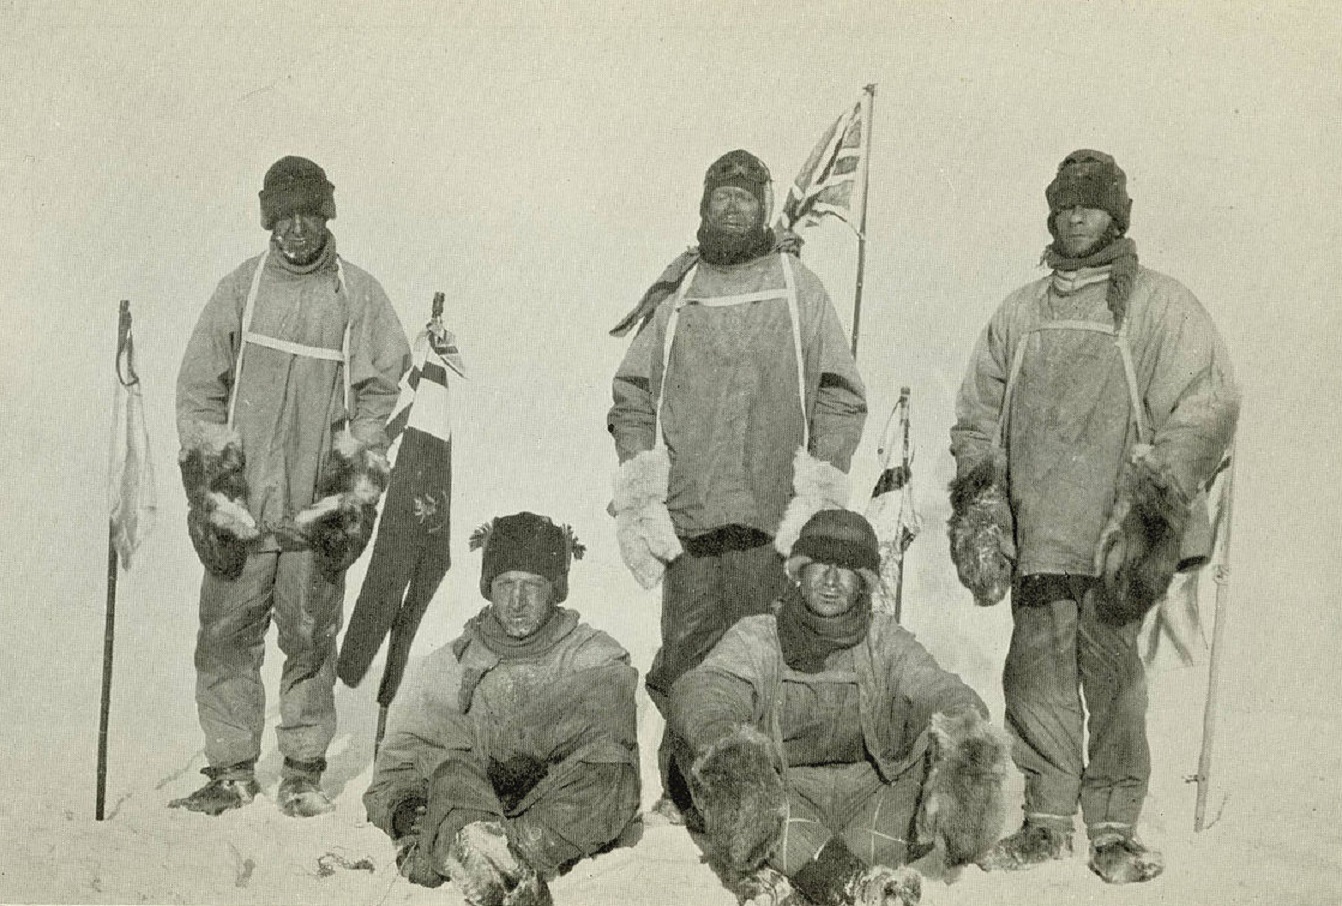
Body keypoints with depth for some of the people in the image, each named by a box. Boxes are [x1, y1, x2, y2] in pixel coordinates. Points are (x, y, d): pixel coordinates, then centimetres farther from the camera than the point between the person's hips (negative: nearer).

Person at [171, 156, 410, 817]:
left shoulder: (360, 297, 5)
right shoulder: (238, 291, 7)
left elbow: (378, 398, 3)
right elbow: (198, 395, 7)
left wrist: (355, 500, -4)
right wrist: (206, 495, 1)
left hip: (318, 511, -1)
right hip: (239, 507, 1)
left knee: (311, 642, 3)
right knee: (225, 640, 2)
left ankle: (303, 772, 15)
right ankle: (230, 773, 13)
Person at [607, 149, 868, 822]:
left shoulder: (800, 290, 11)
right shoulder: (674, 299, 16)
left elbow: (841, 397, 6)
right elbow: (631, 397, 14)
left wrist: (814, 493, -4)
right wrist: (641, 496, 3)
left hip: (774, 521, -2)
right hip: (685, 521, 2)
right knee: (683, 665, 1)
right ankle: (681, 794, 13)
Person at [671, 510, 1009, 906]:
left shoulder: (884, 641, 13)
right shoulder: (758, 637, 6)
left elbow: (937, 689, -4)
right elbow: (701, 690, -13)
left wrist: (963, 722, -30)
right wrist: (717, 735, -38)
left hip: (868, 798, 1)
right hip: (784, 795, -1)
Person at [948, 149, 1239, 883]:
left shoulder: (1159, 305, 5)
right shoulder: (1020, 311, 18)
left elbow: (1208, 406, -3)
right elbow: (978, 410, 22)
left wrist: (1161, 487, -12)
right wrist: (977, 480, 9)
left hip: (1117, 536, -3)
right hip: (1037, 534, 4)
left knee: (1111, 674, -3)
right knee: (1036, 672, 3)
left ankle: (1113, 829, 7)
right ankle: (1047, 818, 15)